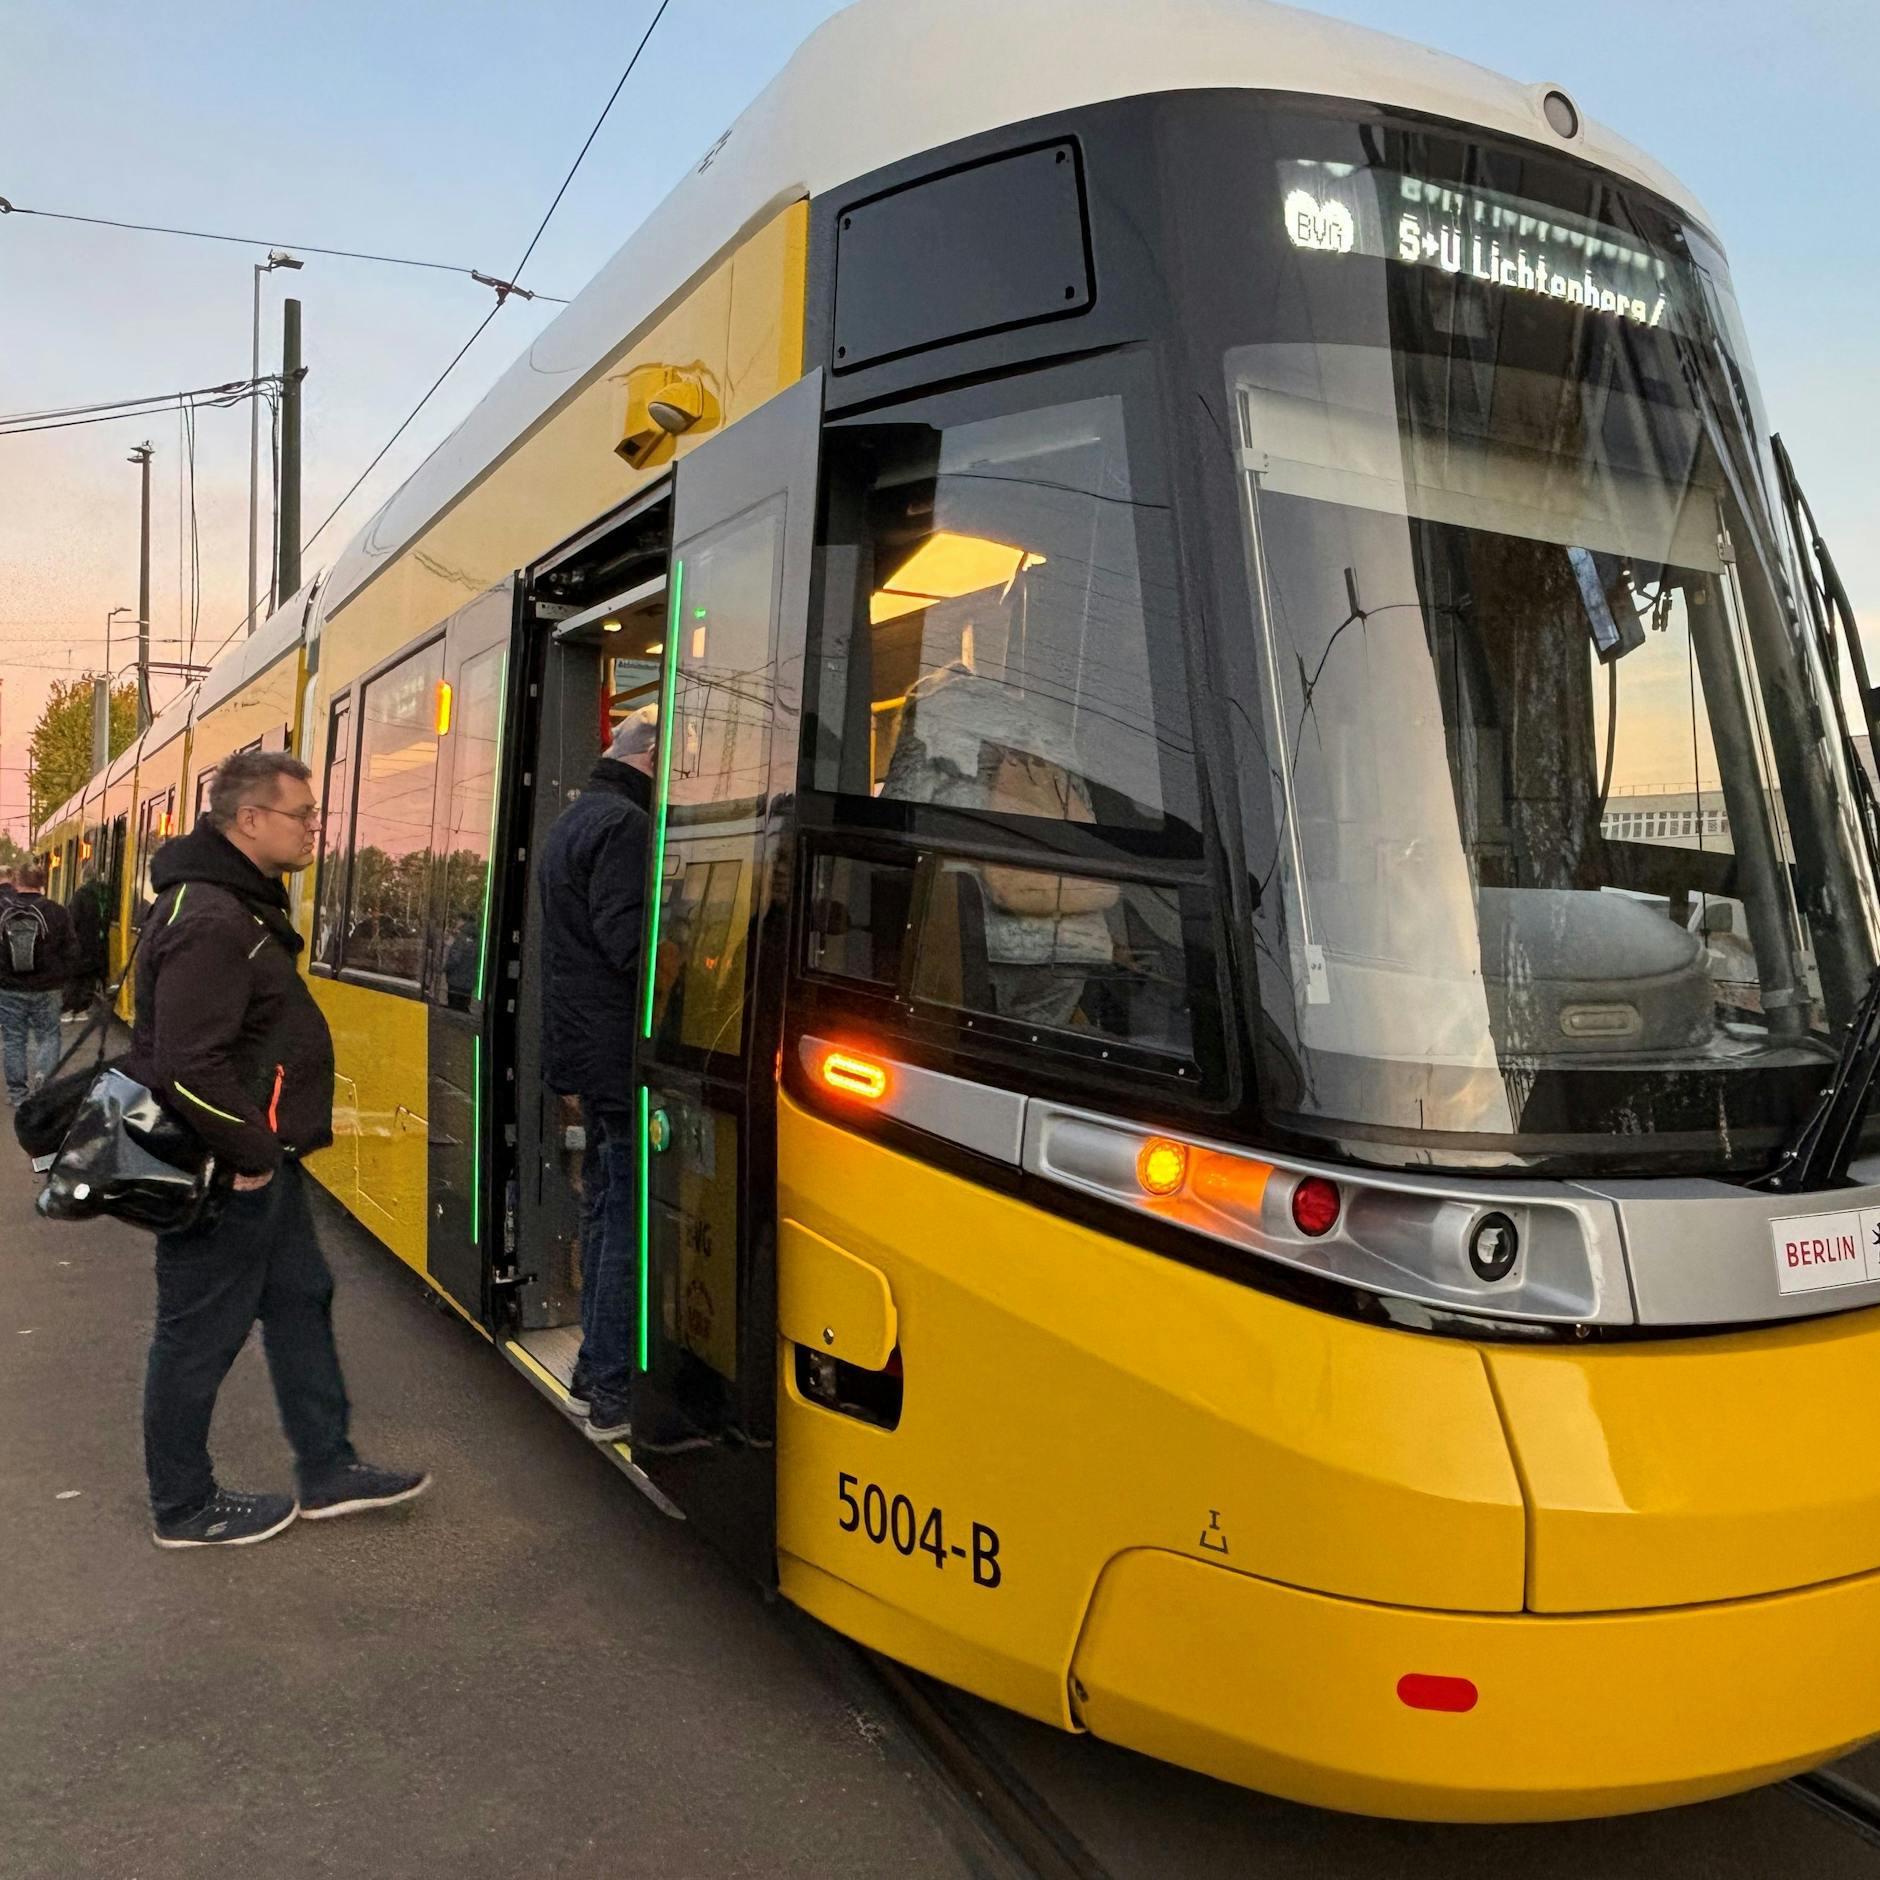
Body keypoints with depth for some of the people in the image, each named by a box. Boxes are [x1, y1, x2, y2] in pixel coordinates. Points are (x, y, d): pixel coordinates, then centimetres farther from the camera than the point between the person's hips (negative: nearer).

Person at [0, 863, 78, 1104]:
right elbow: (71, 954, -5)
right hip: (46, 991, -1)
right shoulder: (56, 913, -11)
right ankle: (43, 1074, -11)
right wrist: (61, 980, 11)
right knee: (48, 1036, 13)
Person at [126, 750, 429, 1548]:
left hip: (261, 1159, 10)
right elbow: (190, 1067, -29)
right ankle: (185, 1509, 22)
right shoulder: (209, 921, -24)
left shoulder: (244, 901, 9)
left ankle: (327, 1472, 29)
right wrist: (249, 1157, -19)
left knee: (300, 1300, 17)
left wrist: (270, 1147, 16)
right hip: (223, 1173, -10)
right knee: (201, 1335, 5)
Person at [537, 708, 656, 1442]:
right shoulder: (625, 825, -15)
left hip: (581, 1043, 10)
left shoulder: (572, 820, 18)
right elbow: (628, 940, -24)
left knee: (604, 1209, 16)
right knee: (631, 1222, -4)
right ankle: (614, 1394, 2)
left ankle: (595, 1373, 25)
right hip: (621, 1051, -10)